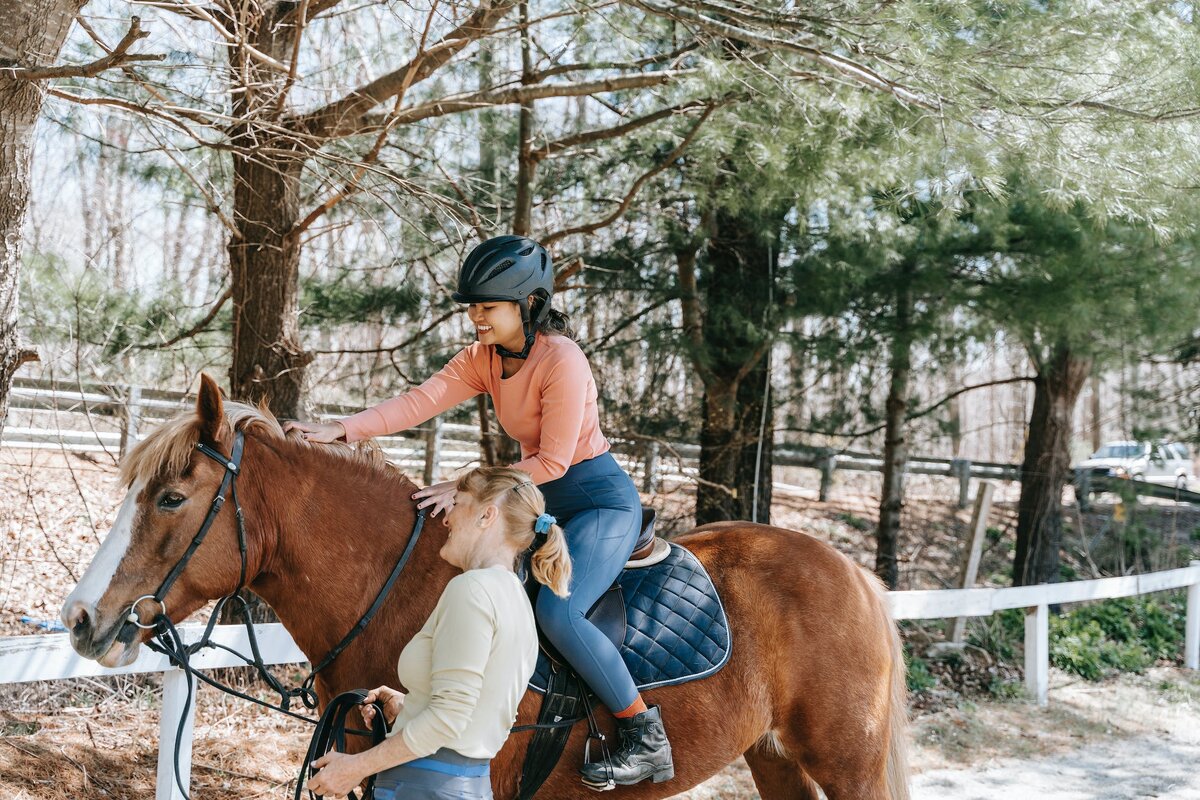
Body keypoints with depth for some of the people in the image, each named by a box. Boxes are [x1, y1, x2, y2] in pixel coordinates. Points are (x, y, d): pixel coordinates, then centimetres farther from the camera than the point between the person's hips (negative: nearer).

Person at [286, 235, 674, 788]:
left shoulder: (562, 360, -22)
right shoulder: (483, 357, 2)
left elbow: (551, 461, -22)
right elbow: (422, 400, -9)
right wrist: (342, 429, -21)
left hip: (602, 501, -9)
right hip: (548, 505, 9)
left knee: (556, 610, -28)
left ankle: (646, 738, -15)